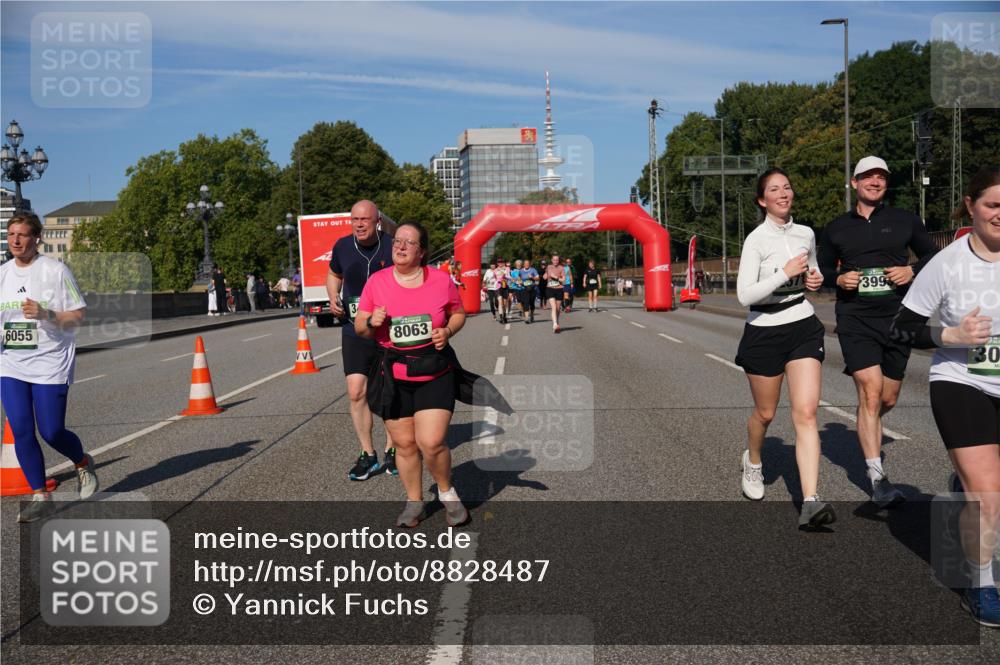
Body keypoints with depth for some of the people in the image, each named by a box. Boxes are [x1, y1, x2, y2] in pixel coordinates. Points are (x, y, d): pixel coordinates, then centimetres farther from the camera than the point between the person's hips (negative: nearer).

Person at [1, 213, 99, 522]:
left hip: (50, 363, -5)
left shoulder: (55, 269, -6)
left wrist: (45, 314, -23)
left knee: (51, 432, -4)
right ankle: (40, 497, 12)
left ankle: (83, 464, 28)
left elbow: (78, 315, -7)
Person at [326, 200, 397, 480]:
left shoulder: (392, 246, -8)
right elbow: (334, 275, 19)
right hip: (354, 332, 2)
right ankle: (368, 455, 8)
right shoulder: (342, 246, 0)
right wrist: (333, 297, 0)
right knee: (356, 393, -5)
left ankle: (391, 450, 24)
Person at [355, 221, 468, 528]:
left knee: (431, 443, -10)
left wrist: (448, 331, -11)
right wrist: (371, 322, -17)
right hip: (393, 377, 2)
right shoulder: (376, 281, -2)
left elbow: (459, 314, 10)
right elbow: (359, 328, 5)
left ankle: (447, 492, 19)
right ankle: (414, 501, 28)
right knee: (405, 444, 7)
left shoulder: (441, 280, -4)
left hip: (434, 375, -1)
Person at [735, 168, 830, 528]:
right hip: (765, 333, -3)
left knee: (806, 414, -10)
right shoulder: (757, 239, -9)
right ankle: (753, 462, 46)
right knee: (765, 413, 13)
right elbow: (744, 295, -18)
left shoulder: (806, 234, 6)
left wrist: (815, 279, 3)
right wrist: (785, 273, -24)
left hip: (803, 328, 3)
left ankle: (811, 502, -15)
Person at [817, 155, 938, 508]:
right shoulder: (836, 228, 7)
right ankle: (878, 478, -8)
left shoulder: (905, 220, 7)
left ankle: (868, 435, 46)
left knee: (888, 399, 11)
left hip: (897, 317, 2)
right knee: (870, 394, -14)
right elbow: (823, 270, 15)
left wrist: (912, 271, -7)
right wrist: (838, 279, -7)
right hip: (855, 319, -2)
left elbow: (933, 256, 14)